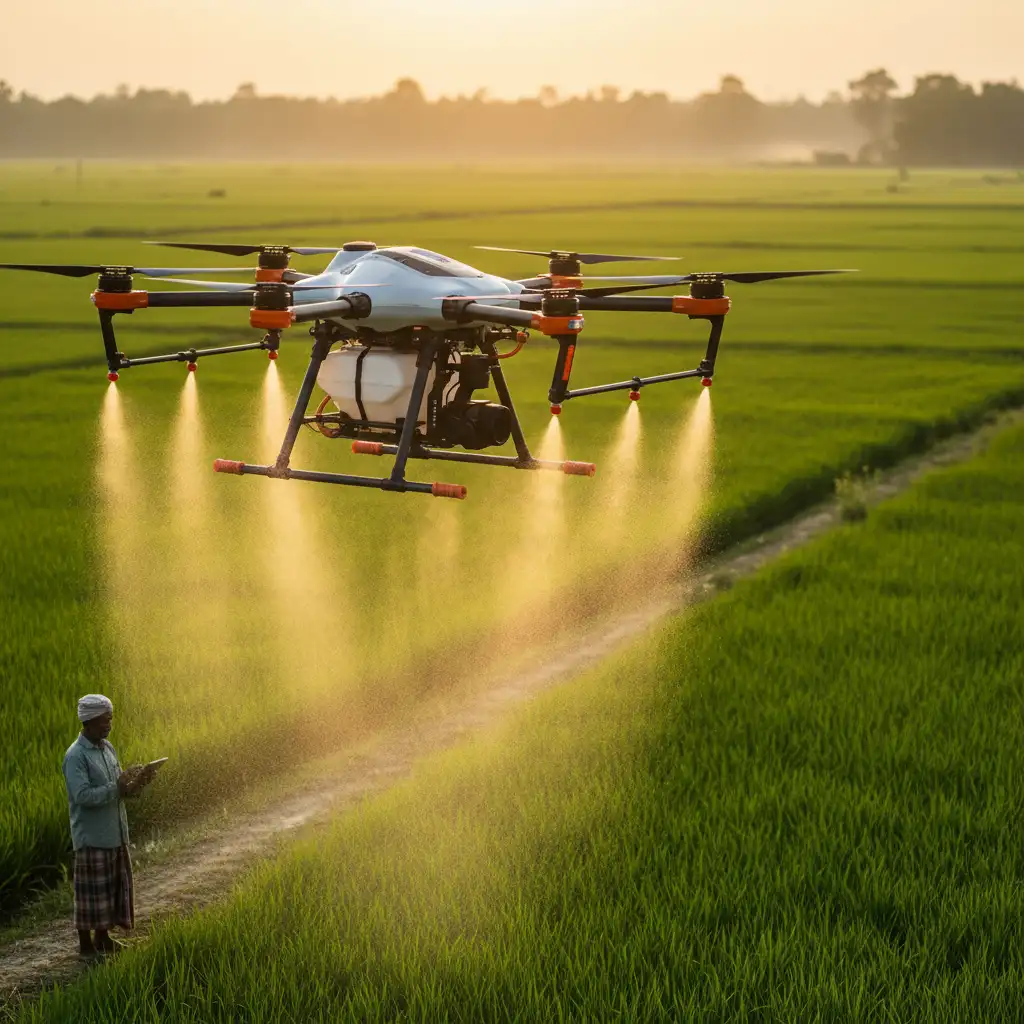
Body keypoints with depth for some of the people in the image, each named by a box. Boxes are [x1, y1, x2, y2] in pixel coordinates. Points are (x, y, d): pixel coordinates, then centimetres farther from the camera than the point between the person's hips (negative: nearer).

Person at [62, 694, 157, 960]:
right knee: (91, 890, 0)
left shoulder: (108, 749, 10)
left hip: (115, 833, 8)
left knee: (114, 886, 14)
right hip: (91, 837, -8)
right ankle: (86, 946, 10)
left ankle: (103, 938, 27)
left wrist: (135, 784, -6)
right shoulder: (76, 756, -16)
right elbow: (82, 795, -24)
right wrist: (118, 788, -27)